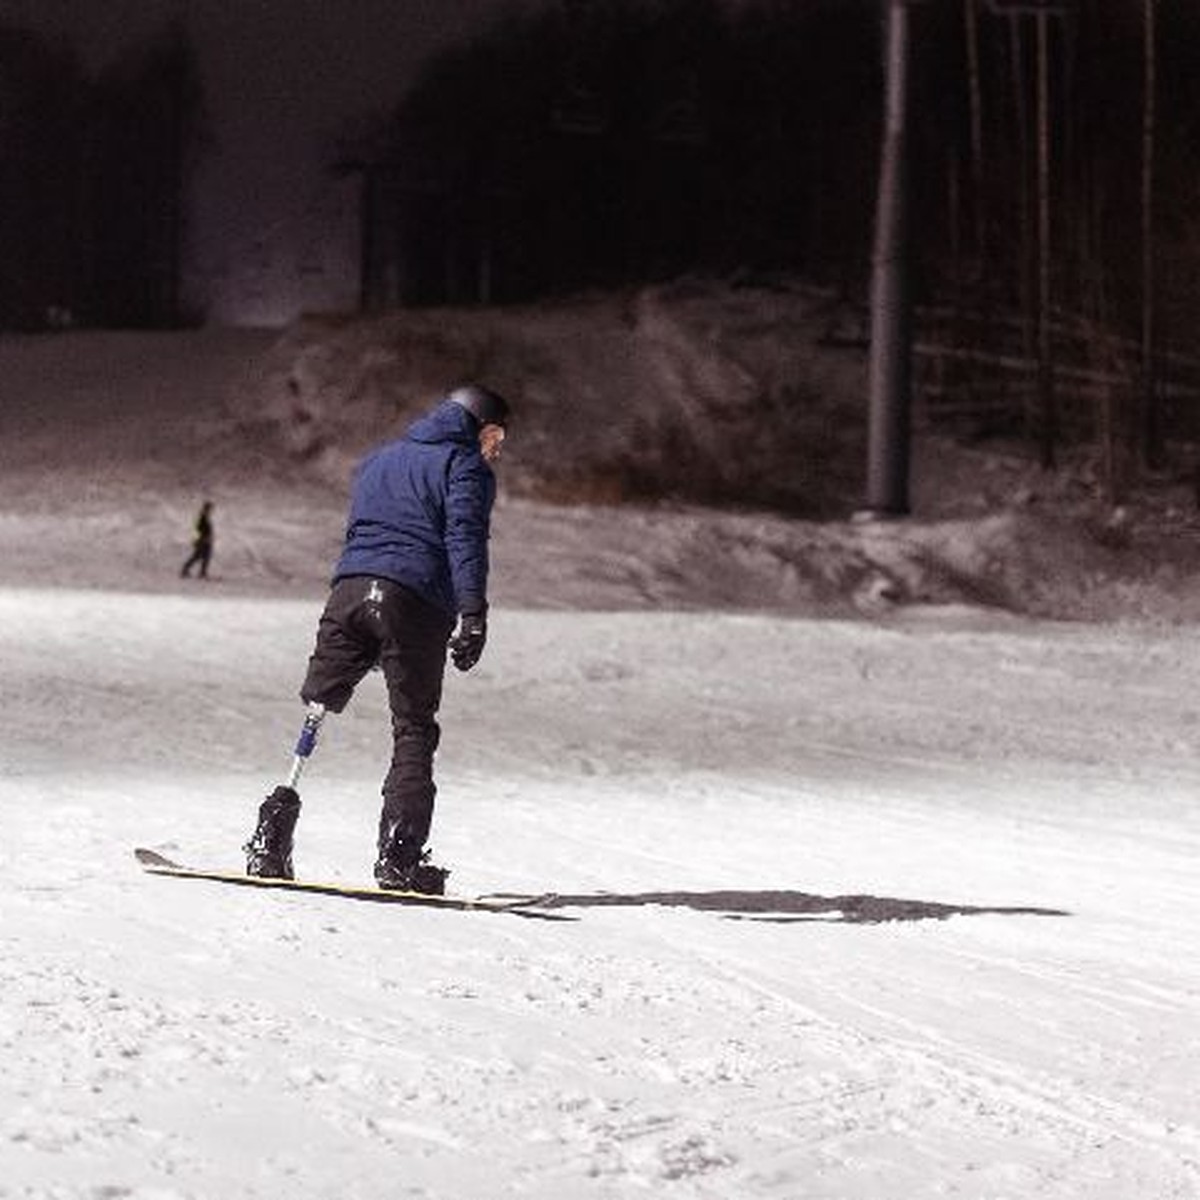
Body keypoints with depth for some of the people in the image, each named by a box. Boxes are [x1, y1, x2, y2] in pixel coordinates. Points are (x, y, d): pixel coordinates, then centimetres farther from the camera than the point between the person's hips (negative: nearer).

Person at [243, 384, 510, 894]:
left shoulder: (376, 461, 29)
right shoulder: (465, 465, 6)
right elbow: (465, 540, -9)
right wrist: (472, 615, -17)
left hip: (349, 589, 5)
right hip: (415, 605, -5)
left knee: (316, 710, 6)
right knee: (414, 730, 1)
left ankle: (271, 841, -3)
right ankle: (397, 856, -8)